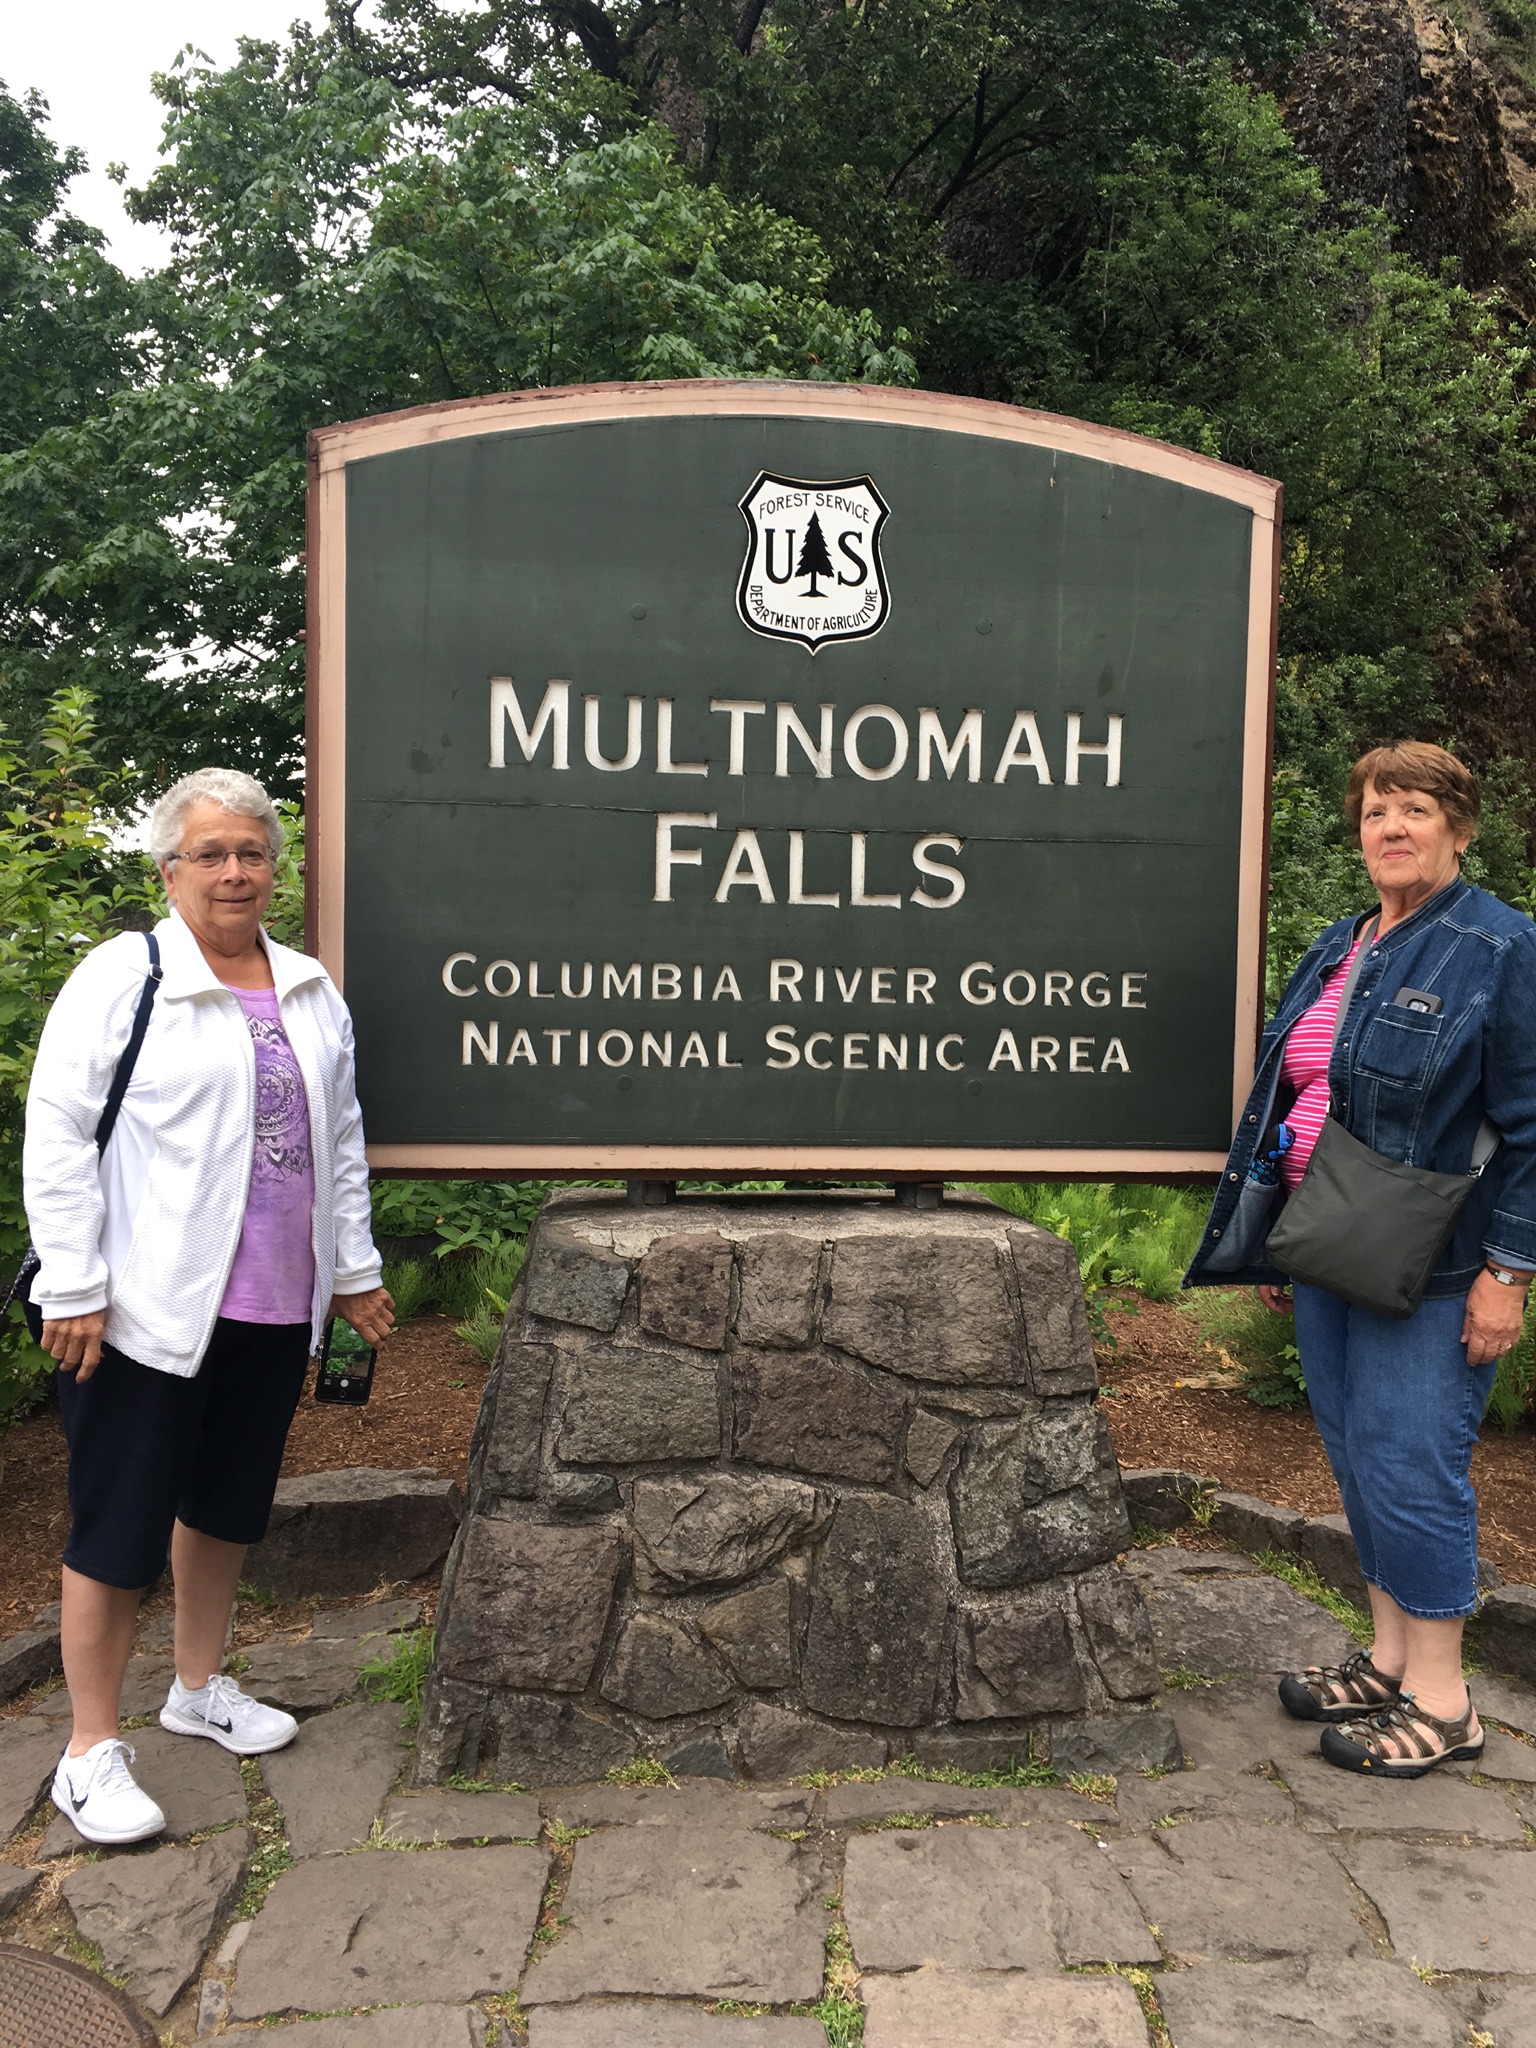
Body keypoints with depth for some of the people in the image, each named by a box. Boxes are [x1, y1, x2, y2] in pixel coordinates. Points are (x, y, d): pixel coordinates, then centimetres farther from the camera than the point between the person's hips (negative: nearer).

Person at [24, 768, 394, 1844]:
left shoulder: (312, 988, 10)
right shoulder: (121, 978, -9)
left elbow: (341, 1138, 16)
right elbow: (58, 1138, -11)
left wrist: (355, 1268, 16)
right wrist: (74, 1288, -13)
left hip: (274, 1308, 6)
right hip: (146, 1308, -6)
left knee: (228, 1501, 20)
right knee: (121, 1525, 4)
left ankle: (201, 1685, 40)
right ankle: (92, 1752, 21)